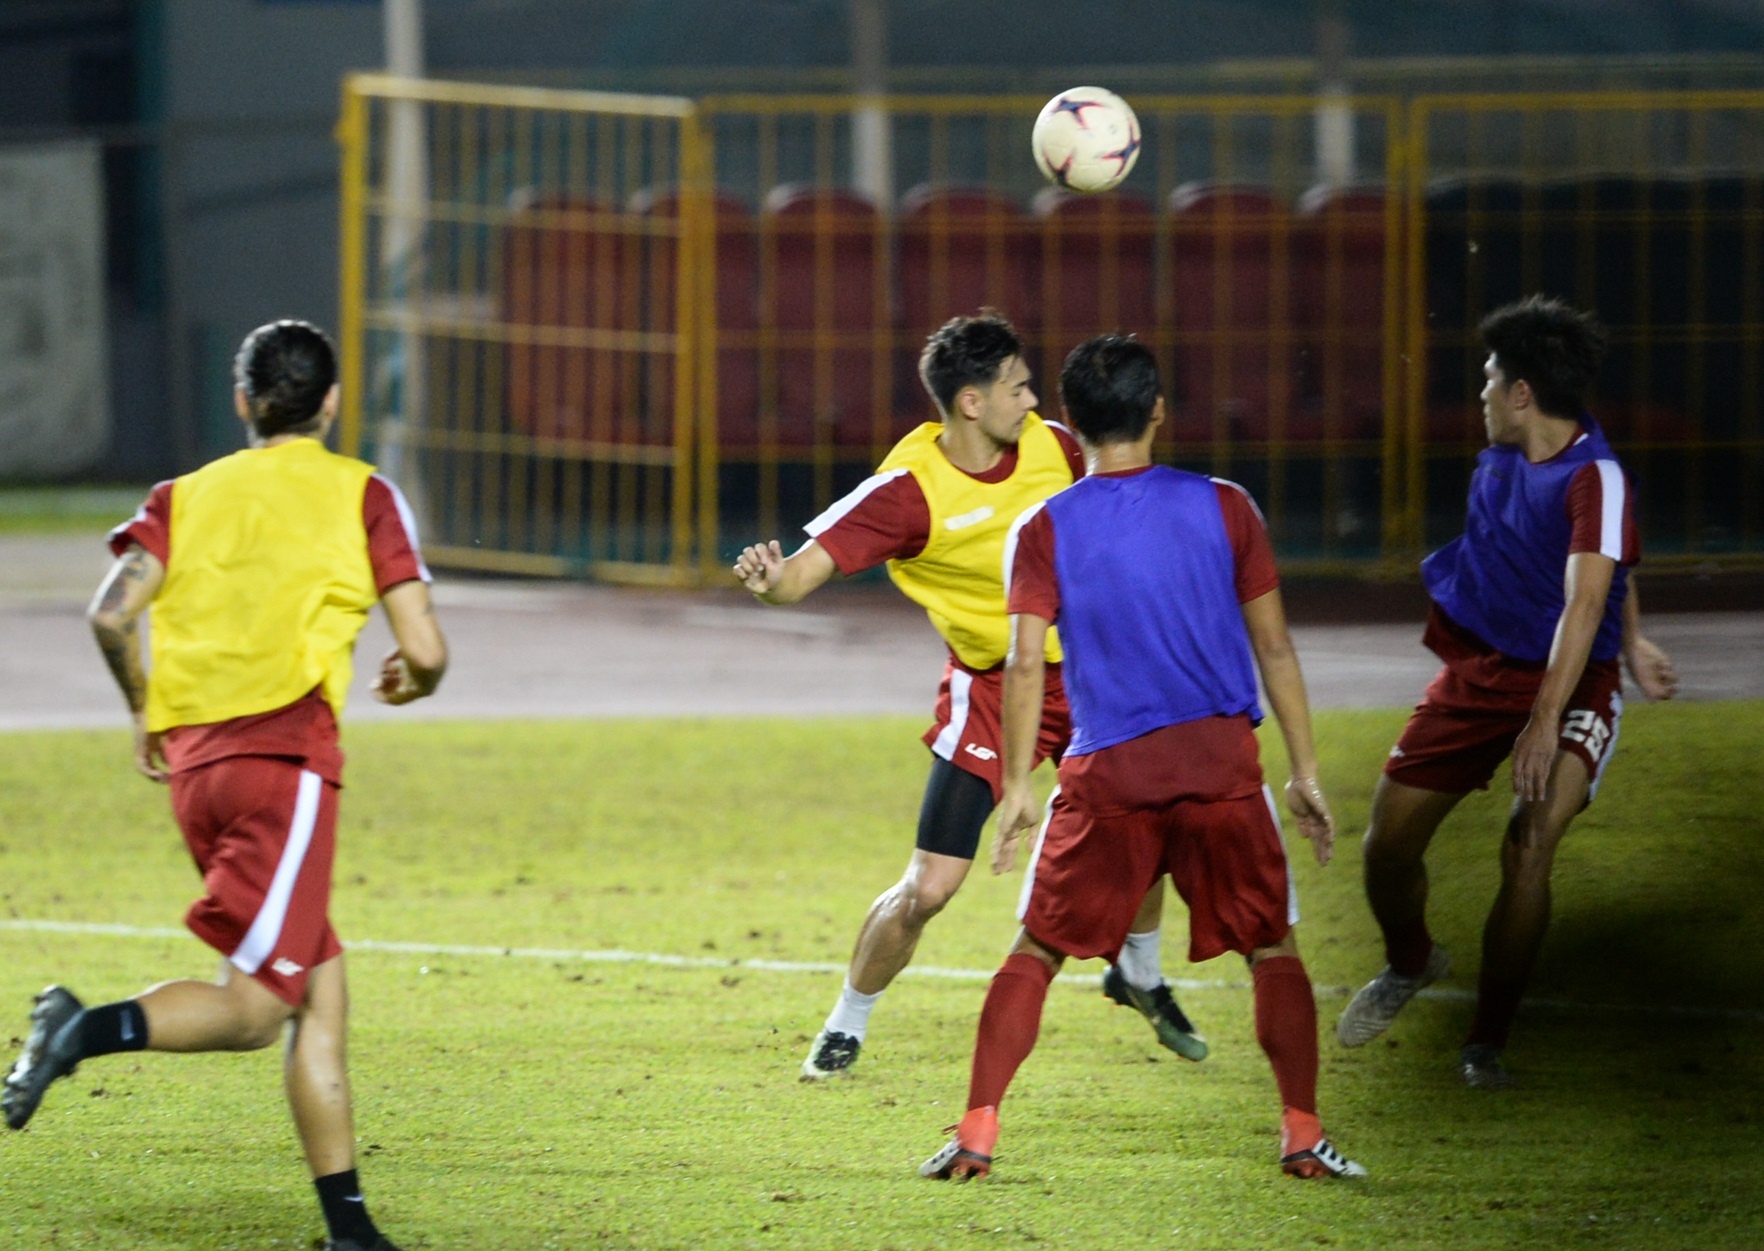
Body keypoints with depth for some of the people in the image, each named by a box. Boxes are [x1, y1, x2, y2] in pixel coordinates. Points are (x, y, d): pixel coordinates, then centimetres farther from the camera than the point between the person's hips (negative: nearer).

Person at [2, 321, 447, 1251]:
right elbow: (426, 651, 0)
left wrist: (143, 712, 15)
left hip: (193, 761, 5)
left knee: (321, 992, 10)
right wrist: (411, 683, 24)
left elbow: (113, 612, -1)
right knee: (255, 1006, -8)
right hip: (289, 751, -5)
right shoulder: (361, 495, 7)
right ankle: (88, 1028, -30)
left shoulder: (185, 496, 15)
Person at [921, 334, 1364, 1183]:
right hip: (1222, 761, 0)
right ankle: (1303, 1136, 2)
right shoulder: (1221, 508, 2)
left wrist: (1016, 788, 0)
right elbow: (1274, 647, 5)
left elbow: (1025, 664, -6)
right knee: (1272, 947, 11)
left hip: (1107, 771, 0)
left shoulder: (1044, 531, 1)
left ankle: (975, 1135, 3)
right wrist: (1305, 772, 10)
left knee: (1038, 949, 11)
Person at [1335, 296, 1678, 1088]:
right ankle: (1409, 963, 36)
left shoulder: (1594, 477, -21)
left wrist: (1546, 719, -36)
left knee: (1529, 846, -25)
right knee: (1389, 843, 3)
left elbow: (1585, 601, -29)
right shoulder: (1502, 455, 4)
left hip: (1569, 681, -7)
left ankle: (1488, 1042, -11)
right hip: (1478, 668, 7)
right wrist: (1630, 642, 23)